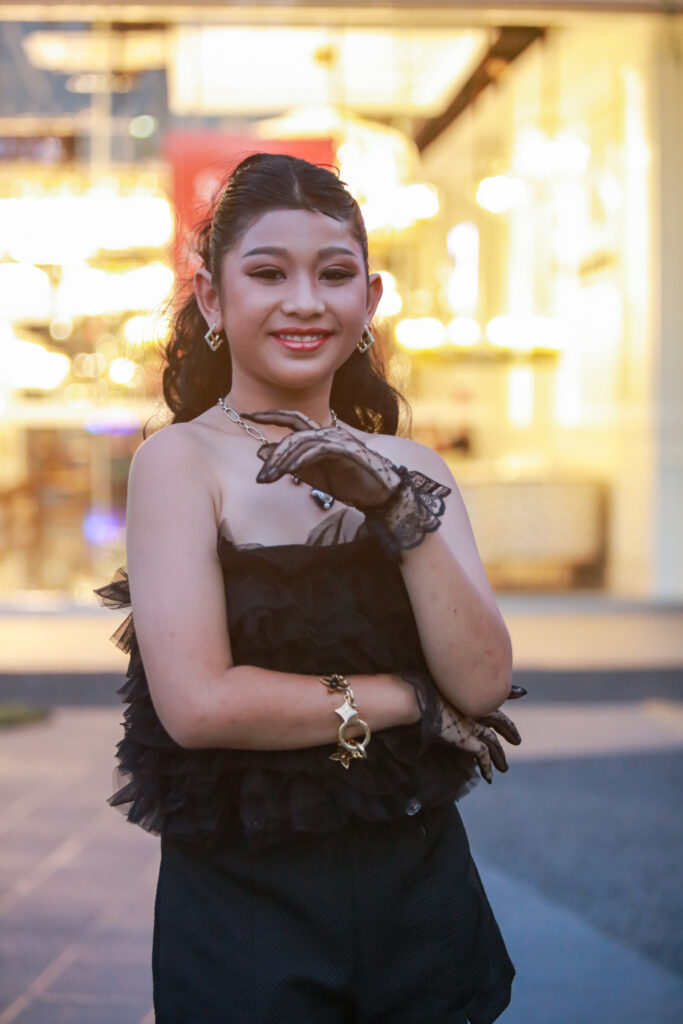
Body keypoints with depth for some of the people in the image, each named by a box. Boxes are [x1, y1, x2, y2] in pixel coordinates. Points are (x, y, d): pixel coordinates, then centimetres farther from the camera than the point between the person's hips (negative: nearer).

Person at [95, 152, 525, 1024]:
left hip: (419, 882, 4)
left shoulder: (410, 468, 5)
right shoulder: (180, 460, -8)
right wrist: (406, 699, -10)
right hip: (246, 903, -4)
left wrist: (405, 515, -18)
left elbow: (483, 685, -6)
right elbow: (197, 703, -19)